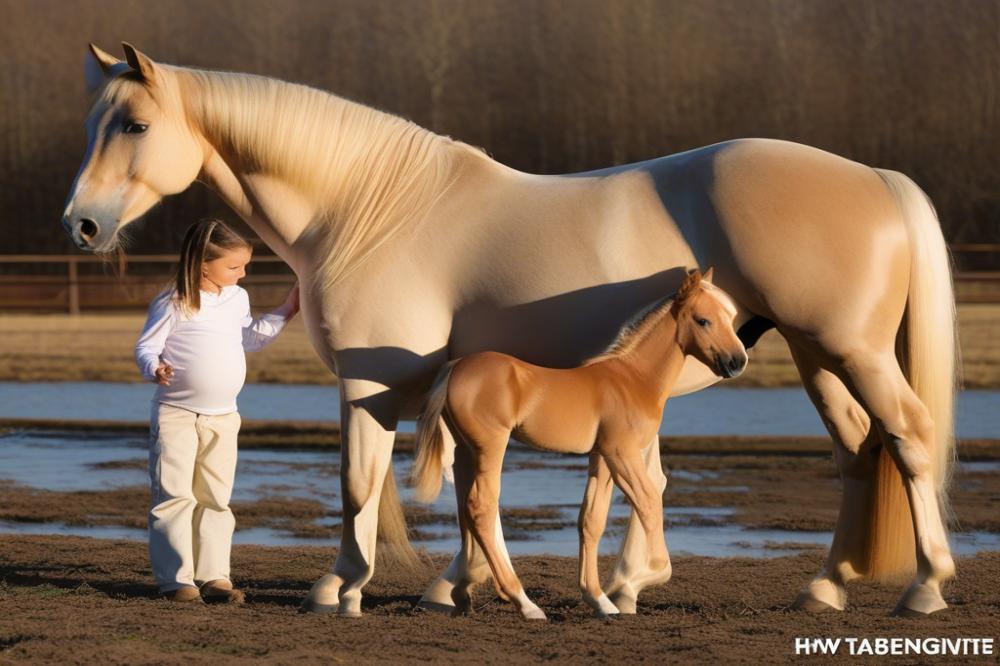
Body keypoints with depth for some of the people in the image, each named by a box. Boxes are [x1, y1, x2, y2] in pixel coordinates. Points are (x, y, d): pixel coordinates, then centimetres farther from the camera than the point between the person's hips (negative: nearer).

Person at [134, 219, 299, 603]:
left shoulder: (237, 299, 9)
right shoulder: (172, 304, -11)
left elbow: (249, 339, 25)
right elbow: (146, 346, -11)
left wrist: (284, 314, 19)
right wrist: (155, 368, -31)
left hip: (222, 417, 6)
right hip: (176, 414, -6)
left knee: (215, 499, 7)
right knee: (174, 496, -5)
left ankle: (213, 576, 10)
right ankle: (176, 578, -2)